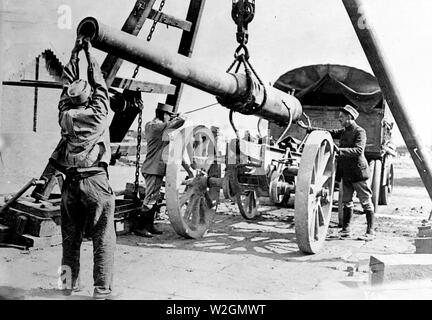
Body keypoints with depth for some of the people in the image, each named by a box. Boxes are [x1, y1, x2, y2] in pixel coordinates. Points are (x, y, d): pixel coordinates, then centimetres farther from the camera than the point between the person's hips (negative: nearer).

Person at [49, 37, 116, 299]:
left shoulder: (66, 115, 5)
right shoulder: (97, 113, -3)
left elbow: (68, 83, 18)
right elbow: (99, 84, 10)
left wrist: (74, 55, 25)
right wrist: (90, 54, 19)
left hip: (71, 182, 4)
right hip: (96, 180, -4)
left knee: (70, 237, 14)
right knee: (103, 239, 0)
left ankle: (69, 284, 23)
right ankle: (102, 291, 1)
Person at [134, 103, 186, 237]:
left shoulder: (149, 125, 11)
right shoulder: (158, 127, -17)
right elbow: (181, 120, -20)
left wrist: (173, 118, 12)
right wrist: (180, 117, 2)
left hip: (153, 168, 10)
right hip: (154, 169, -10)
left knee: (155, 199, 16)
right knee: (150, 199, -5)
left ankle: (149, 225, 23)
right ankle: (139, 227, -1)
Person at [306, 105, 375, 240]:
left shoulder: (359, 131, -11)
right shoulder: (344, 131, 15)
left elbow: (358, 150, -23)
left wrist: (340, 150, -33)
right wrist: (309, 129, 7)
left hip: (358, 173, -8)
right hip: (346, 174, 8)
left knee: (366, 202, -1)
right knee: (346, 202, 11)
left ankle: (370, 231, 3)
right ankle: (345, 229, 19)